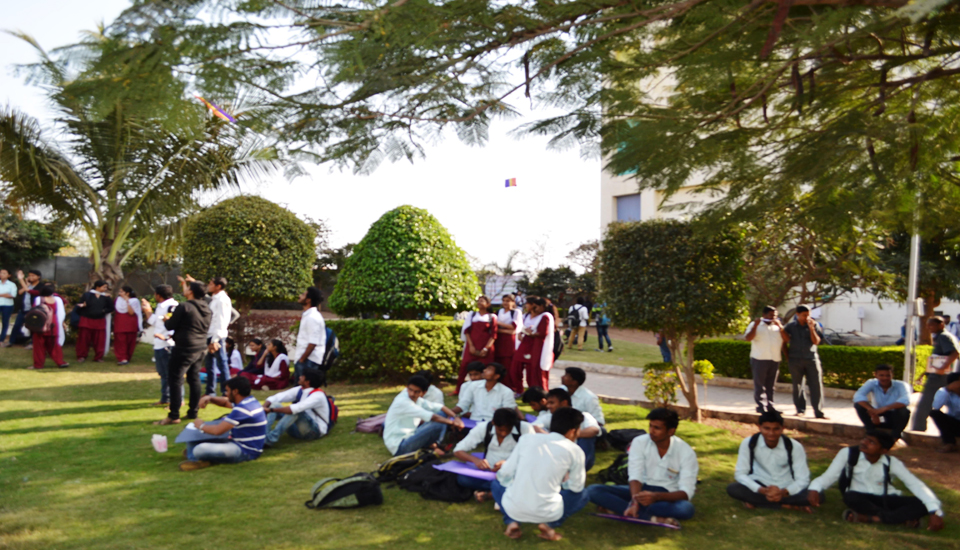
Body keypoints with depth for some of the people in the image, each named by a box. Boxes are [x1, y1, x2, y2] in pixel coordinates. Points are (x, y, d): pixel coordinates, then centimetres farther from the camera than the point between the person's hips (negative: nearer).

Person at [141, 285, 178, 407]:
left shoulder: (172, 306, -15)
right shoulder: (160, 307, 17)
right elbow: (154, 323, 24)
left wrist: (167, 336, -30)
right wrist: (148, 311, 21)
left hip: (169, 345, -10)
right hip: (159, 346, 10)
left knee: (172, 374, -5)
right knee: (163, 374, 18)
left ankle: (178, 399, 2)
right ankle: (165, 399, 28)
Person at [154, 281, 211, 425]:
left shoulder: (184, 307, -16)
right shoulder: (206, 308, 8)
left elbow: (170, 326, -12)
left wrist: (167, 320, 12)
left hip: (185, 349, -8)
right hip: (200, 348, 8)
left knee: (175, 379, -3)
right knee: (194, 379, 14)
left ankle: (174, 416, -4)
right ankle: (193, 412, 17)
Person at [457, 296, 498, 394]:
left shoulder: (492, 317, 6)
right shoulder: (472, 315, 11)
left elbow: (493, 335, 1)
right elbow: (466, 330, 4)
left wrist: (486, 348, -11)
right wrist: (471, 345, -8)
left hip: (485, 348, -1)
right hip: (472, 346, 1)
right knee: (465, 365, -4)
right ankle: (458, 390, 2)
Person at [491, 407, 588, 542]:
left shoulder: (526, 439, 3)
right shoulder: (574, 451, -1)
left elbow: (505, 474, 5)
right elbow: (576, 487, 9)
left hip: (514, 509, 1)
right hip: (547, 513, -1)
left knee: (497, 483, 33)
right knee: (581, 494, 26)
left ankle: (512, 522, 9)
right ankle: (550, 524, 4)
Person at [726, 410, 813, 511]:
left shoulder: (795, 446, -17)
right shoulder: (748, 443, -17)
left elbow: (802, 479, -14)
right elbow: (740, 473, -15)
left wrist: (783, 492, -33)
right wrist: (762, 490, -31)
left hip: (786, 488, 0)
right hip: (761, 485, 0)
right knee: (732, 489, -29)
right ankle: (785, 505, -20)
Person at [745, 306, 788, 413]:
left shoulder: (777, 326, 16)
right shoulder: (755, 325, 5)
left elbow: (787, 339, 3)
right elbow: (748, 338, -10)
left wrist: (780, 327, -7)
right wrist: (755, 325, -15)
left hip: (775, 360, 4)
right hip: (759, 360, -4)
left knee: (771, 385, 9)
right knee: (759, 385, -3)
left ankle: (769, 405, 15)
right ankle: (761, 406, 1)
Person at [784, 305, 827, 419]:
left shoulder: (814, 325, 3)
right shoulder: (791, 326, 2)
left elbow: (816, 341, -3)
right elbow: (785, 340, 7)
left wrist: (811, 328, -13)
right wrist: (787, 355, 1)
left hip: (811, 359, 0)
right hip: (795, 360, 0)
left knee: (816, 385, -5)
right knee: (797, 386, 6)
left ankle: (818, 412, -3)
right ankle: (800, 409, 17)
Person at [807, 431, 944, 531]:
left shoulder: (891, 462, -12)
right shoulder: (848, 453, -17)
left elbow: (916, 485, -18)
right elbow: (828, 476, -17)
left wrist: (935, 512, -30)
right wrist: (814, 489, -37)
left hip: (886, 500, 2)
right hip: (862, 499, -2)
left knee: (922, 505, -23)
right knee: (851, 497, -38)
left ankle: (870, 518, -28)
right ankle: (903, 517, -20)